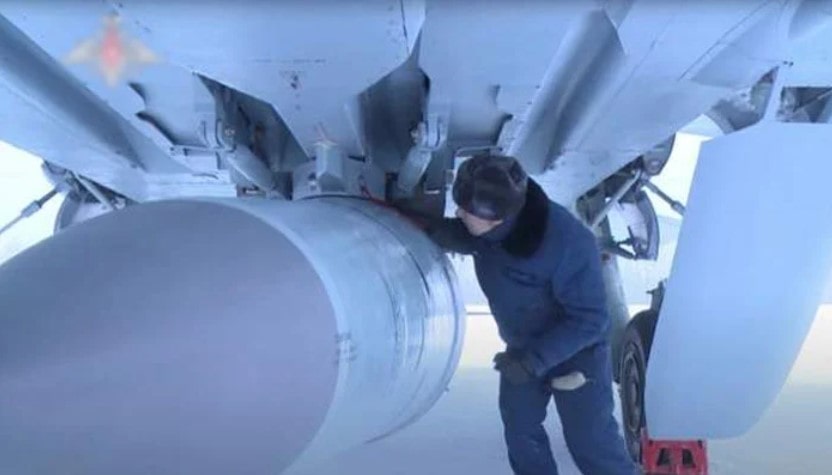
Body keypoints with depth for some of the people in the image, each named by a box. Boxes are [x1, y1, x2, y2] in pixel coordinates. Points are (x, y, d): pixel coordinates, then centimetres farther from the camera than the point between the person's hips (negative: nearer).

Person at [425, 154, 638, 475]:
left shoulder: (568, 244, -40)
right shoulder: (488, 226, -22)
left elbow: (589, 320, -31)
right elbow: (468, 239, 4)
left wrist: (535, 359, -35)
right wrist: (428, 227, -17)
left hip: (576, 347, -7)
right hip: (523, 343, 7)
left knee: (590, 437, -2)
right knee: (519, 426, 15)